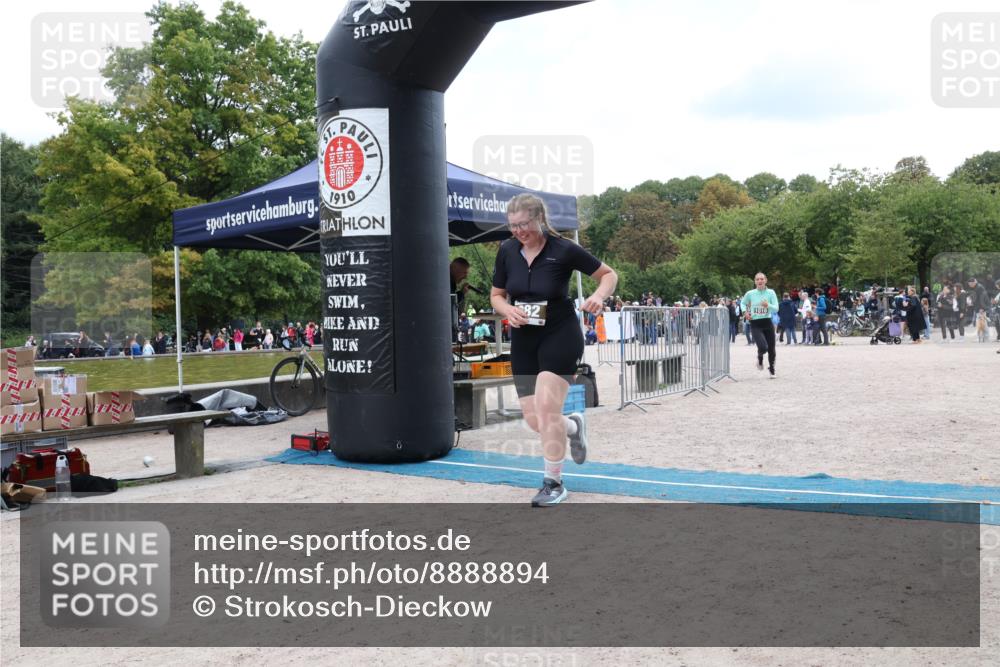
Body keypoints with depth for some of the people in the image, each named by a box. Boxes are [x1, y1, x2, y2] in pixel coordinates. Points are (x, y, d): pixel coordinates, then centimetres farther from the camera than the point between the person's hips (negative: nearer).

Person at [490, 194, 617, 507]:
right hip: (523, 341, 5)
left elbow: (609, 274, 0)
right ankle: (573, 426, 39)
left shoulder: (563, 250, -11)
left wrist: (599, 296, -21)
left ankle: (553, 483, 2)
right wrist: (508, 310, -11)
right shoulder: (507, 251, 0)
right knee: (533, 419, 4)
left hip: (560, 336, -5)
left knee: (546, 408, -16)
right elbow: (496, 295, 11)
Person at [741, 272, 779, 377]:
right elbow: (743, 303, 17)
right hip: (755, 324, -2)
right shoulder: (750, 294, -3)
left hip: (767, 323, 2)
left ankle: (771, 368, 34)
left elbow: (776, 309, -8)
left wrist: (768, 305, -27)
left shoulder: (771, 292, -4)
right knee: (763, 347, -21)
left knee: (771, 349, 9)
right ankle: (760, 358, 15)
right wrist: (745, 312, 0)